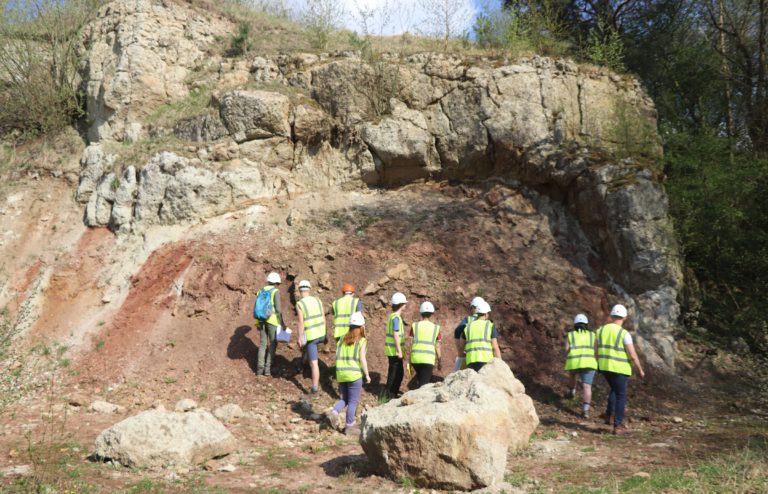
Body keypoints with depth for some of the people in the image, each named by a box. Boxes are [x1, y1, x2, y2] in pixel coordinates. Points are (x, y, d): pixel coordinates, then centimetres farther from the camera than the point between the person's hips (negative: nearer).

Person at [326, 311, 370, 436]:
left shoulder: (343, 339, 9)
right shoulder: (362, 341, -6)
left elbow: (338, 356, 8)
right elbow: (362, 359, -11)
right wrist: (367, 375, -3)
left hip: (341, 374, 5)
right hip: (354, 374, -5)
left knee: (345, 399, 19)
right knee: (353, 401, 5)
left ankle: (334, 412, -4)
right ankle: (349, 426, 9)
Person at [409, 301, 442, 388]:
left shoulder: (415, 326, 5)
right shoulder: (436, 328, 4)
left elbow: (411, 344, 4)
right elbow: (437, 347, 6)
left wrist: (409, 360, 12)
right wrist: (439, 361, 17)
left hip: (415, 358, 2)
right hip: (428, 359, -2)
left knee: (420, 379, 23)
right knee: (425, 382, -2)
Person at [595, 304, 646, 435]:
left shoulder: (601, 330, 0)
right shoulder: (624, 334, -16)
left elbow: (596, 351, 6)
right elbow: (633, 355, -16)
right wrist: (640, 370, -1)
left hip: (605, 367, 5)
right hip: (620, 369, -5)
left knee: (615, 390, 28)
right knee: (621, 396, 7)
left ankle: (609, 415, 21)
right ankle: (617, 426, 8)